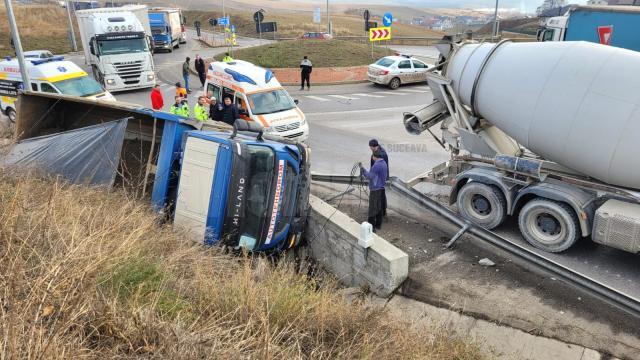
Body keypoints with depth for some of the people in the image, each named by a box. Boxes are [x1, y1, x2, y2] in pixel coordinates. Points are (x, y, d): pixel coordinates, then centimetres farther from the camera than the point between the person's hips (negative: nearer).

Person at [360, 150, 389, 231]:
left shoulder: (376, 165, -21)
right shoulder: (384, 163, 8)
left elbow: (370, 176, -21)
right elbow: (387, 175, 19)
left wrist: (363, 170, -16)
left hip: (375, 189, -10)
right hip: (381, 188, 10)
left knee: (372, 208, -4)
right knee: (379, 207, 17)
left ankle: (372, 227, -1)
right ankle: (378, 225, 25)